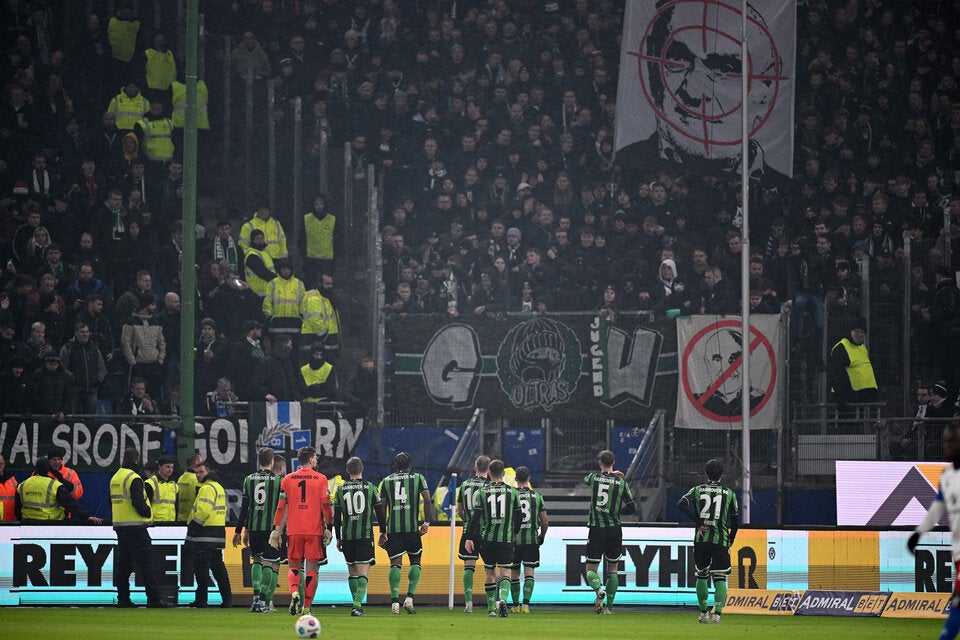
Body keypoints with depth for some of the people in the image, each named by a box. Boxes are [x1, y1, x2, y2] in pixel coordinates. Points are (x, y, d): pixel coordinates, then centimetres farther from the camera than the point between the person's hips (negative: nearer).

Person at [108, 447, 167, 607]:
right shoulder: (134, 479, -13)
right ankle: (153, 598, -11)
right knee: (145, 563, -8)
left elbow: (111, 503, 21)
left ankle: (123, 598, 10)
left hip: (119, 526, 8)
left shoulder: (115, 478, 15)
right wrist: (148, 514, -5)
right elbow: (139, 502, -20)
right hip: (135, 527, -8)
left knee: (123, 564, 11)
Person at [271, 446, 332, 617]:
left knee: (294, 567, 12)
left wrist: (276, 530, 8)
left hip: (294, 530, 2)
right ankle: (307, 606, 1)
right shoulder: (320, 479, 0)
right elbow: (326, 505, -3)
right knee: (311, 569, 4)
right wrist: (328, 527, 3)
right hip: (315, 530, -2)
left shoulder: (288, 479, 6)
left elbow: (281, 507, 5)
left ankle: (294, 592, -16)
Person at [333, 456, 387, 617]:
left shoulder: (341, 490, 5)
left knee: (352, 572, 14)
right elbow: (380, 512, 4)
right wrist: (383, 531, 19)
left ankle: (357, 604, 16)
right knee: (363, 572, -6)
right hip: (365, 535, -2)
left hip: (347, 536, 2)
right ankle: (357, 605, -21)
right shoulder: (370, 488, 1)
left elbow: (336, 517, 6)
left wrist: (338, 538, 14)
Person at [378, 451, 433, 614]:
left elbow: (382, 507, 11)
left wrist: (382, 532, 14)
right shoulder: (418, 478, 9)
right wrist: (426, 523, 5)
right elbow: (427, 500, -3)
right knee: (415, 561, 13)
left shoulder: (387, 481, 14)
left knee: (395, 563, 0)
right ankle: (409, 597, 0)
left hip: (393, 527, 1)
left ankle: (394, 601, -11)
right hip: (412, 526, -1)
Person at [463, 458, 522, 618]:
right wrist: (515, 533, 27)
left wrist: (469, 538, 1)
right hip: (506, 538, -1)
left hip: (487, 538, 1)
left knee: (490, 572, 13)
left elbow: (475, 517, -3)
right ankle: (503, 598, -30)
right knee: (505, 572, -2)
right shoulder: (512, 491, 4)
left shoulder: (482, 492, 2)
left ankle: (491, 608, 14)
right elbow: (519, 516, 9)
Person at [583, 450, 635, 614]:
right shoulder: (621, 482, -2)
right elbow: (632, 507, 4)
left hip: (596, 528, -2)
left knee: (591, 569, 3)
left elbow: (586, 480, 24)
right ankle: (609, 606, 10)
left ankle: (599, 590, -28)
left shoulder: (594, 477, -3)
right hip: (614, 530, 2)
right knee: (612, 569, 14)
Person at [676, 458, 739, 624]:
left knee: (702, 575, 18)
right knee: (720, 578, -3)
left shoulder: (697, 490, 6)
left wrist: (699, 522, -8)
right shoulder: (729, 493, 6)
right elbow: (735, 520, 10)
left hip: (701, 539, 1)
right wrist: (730, 540, 23)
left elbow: (681, 504, -10)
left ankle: (703, 613, 21)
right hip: (721, 540, -1)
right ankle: (717, 613, -21)